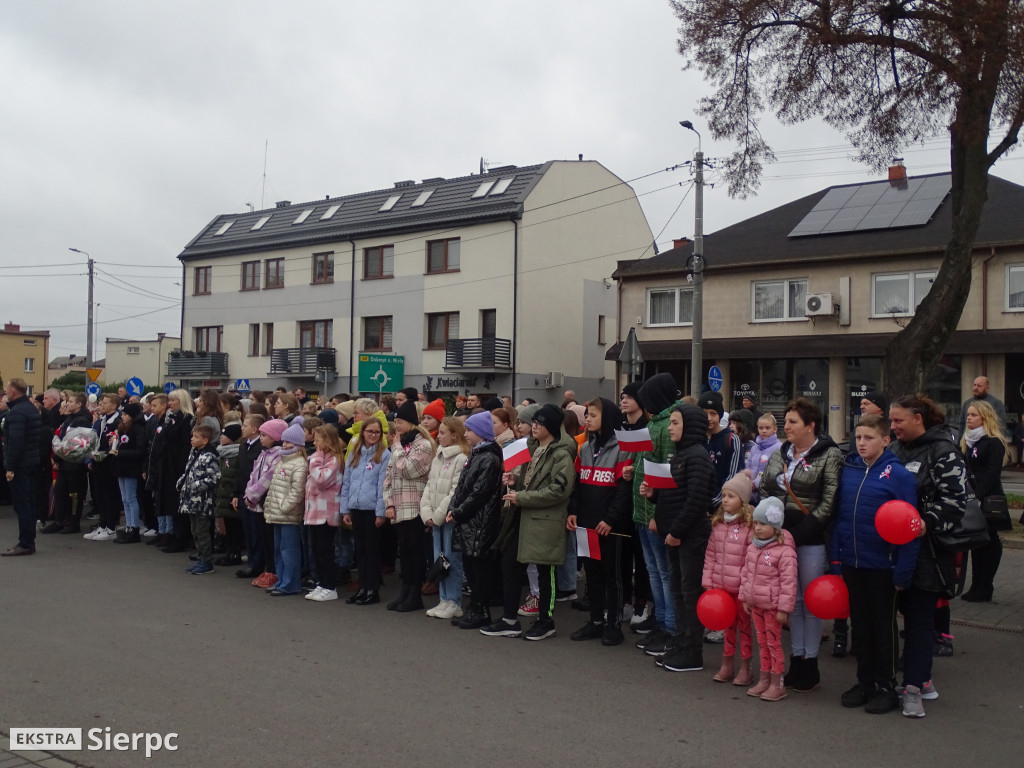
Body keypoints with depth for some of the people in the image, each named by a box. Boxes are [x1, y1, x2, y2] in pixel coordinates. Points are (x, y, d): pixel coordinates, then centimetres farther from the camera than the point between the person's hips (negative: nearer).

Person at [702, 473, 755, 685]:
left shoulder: (751, 525, -13)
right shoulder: (718, 523, 6)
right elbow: (710, 554, 9)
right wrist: (708, 581, 6)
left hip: (741, 588, -5)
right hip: (721, 585, 5)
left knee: (744, 626, 8)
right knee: (727, 625, 16)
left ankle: (745, 668, 20)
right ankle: (727, 665, 27)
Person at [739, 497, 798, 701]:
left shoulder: (785, 551, -18)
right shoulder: (753, 547, 5)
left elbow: (789, 582, -18)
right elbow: (746, 572, 14)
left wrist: (784, 608, -18)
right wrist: (744, 597, 13)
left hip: (773, 606, -7)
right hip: (756, 604, 7)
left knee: (774, 642, 1)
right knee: (762, 642, 16)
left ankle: (777, 684, 12)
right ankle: (764, 679, 27)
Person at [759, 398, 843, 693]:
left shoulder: (829, 456, -9)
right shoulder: (779, 454, 11)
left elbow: (829, 503, -15)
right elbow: (763, 491, 16)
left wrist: (797, 534, -17)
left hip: (811, 539, -6)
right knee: (791, 599, 12)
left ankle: (810, 665, 15)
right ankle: (796, 659, 22)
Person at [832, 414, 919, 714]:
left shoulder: (898, 475, -13)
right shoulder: (848, 470, 3)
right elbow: (839, 516, 7)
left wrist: (903, 571, -17)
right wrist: (835, 559, 4)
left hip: (881, 566, -5)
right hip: (851, 563, 5)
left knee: (884, 627, 10)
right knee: (860, 625, 16)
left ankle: (886, 686, 24)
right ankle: (865, 681, 30)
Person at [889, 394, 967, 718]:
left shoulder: (943, 452, -9)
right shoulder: (896, 450, 13)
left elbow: (955, 500, -16)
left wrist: (928, 523, -28)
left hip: (926, 551, -7)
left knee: (919, 617, -3)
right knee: (908, 612, 13)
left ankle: (913, 687, 1)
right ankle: (922, 679, 25)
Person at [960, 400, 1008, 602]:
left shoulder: (994, 443, -10)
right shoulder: (966, 441, 14)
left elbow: (992, 475, -16)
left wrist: (978, 498, -22)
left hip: (988, 500, -7)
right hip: (971, 498, 7)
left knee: (988, 543, 0)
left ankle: (983, 589, 5)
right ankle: (977, 586, 15)